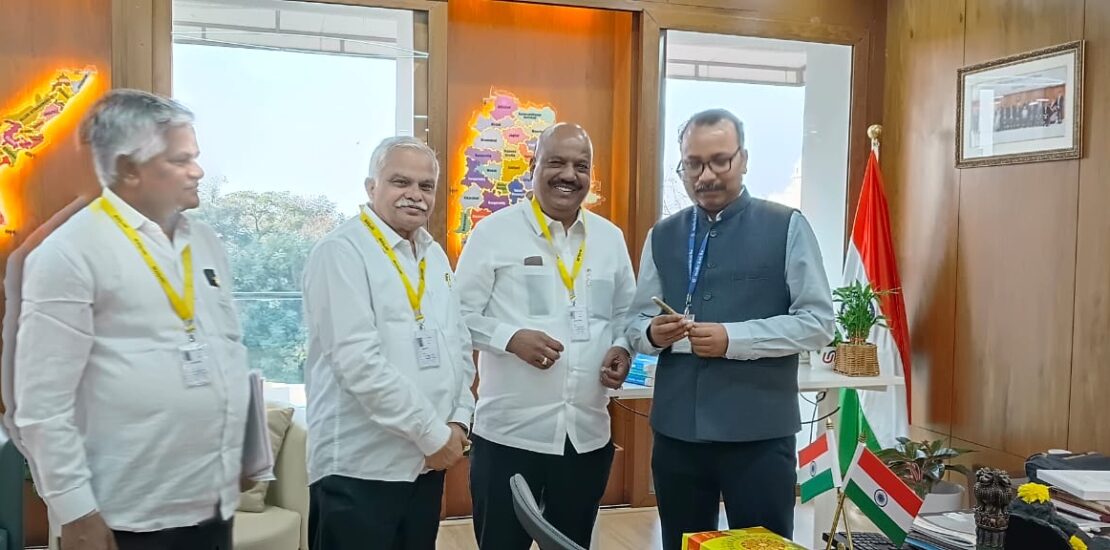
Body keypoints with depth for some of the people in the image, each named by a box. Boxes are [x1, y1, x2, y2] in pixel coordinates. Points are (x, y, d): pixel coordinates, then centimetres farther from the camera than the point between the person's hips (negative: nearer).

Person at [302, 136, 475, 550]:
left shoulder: (435, 256, 11)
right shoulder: (341, 252, -12)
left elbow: (459, 344, 15)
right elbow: (359, 363, -20)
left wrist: (459, 419, 0)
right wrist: (433, 434, -15)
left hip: (427, 460, 7)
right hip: (360, 466, -7)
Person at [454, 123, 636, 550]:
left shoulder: (610, 238, 9)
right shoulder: (495, 231, -5)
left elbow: (625, 313, 17)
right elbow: (460, 315, -4)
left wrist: (622, 348, -3)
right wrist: (510, 337, -20)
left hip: (588, 433, 4)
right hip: (510, 432, -4)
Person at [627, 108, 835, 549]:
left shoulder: (787, 228, -3)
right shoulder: (662, 236, 9)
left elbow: (818, 322, -8)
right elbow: (636, 324, 11)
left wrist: (733, 339, -19)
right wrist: (653, 332, -12)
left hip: (759, 430, -3)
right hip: (676, 429, 4)